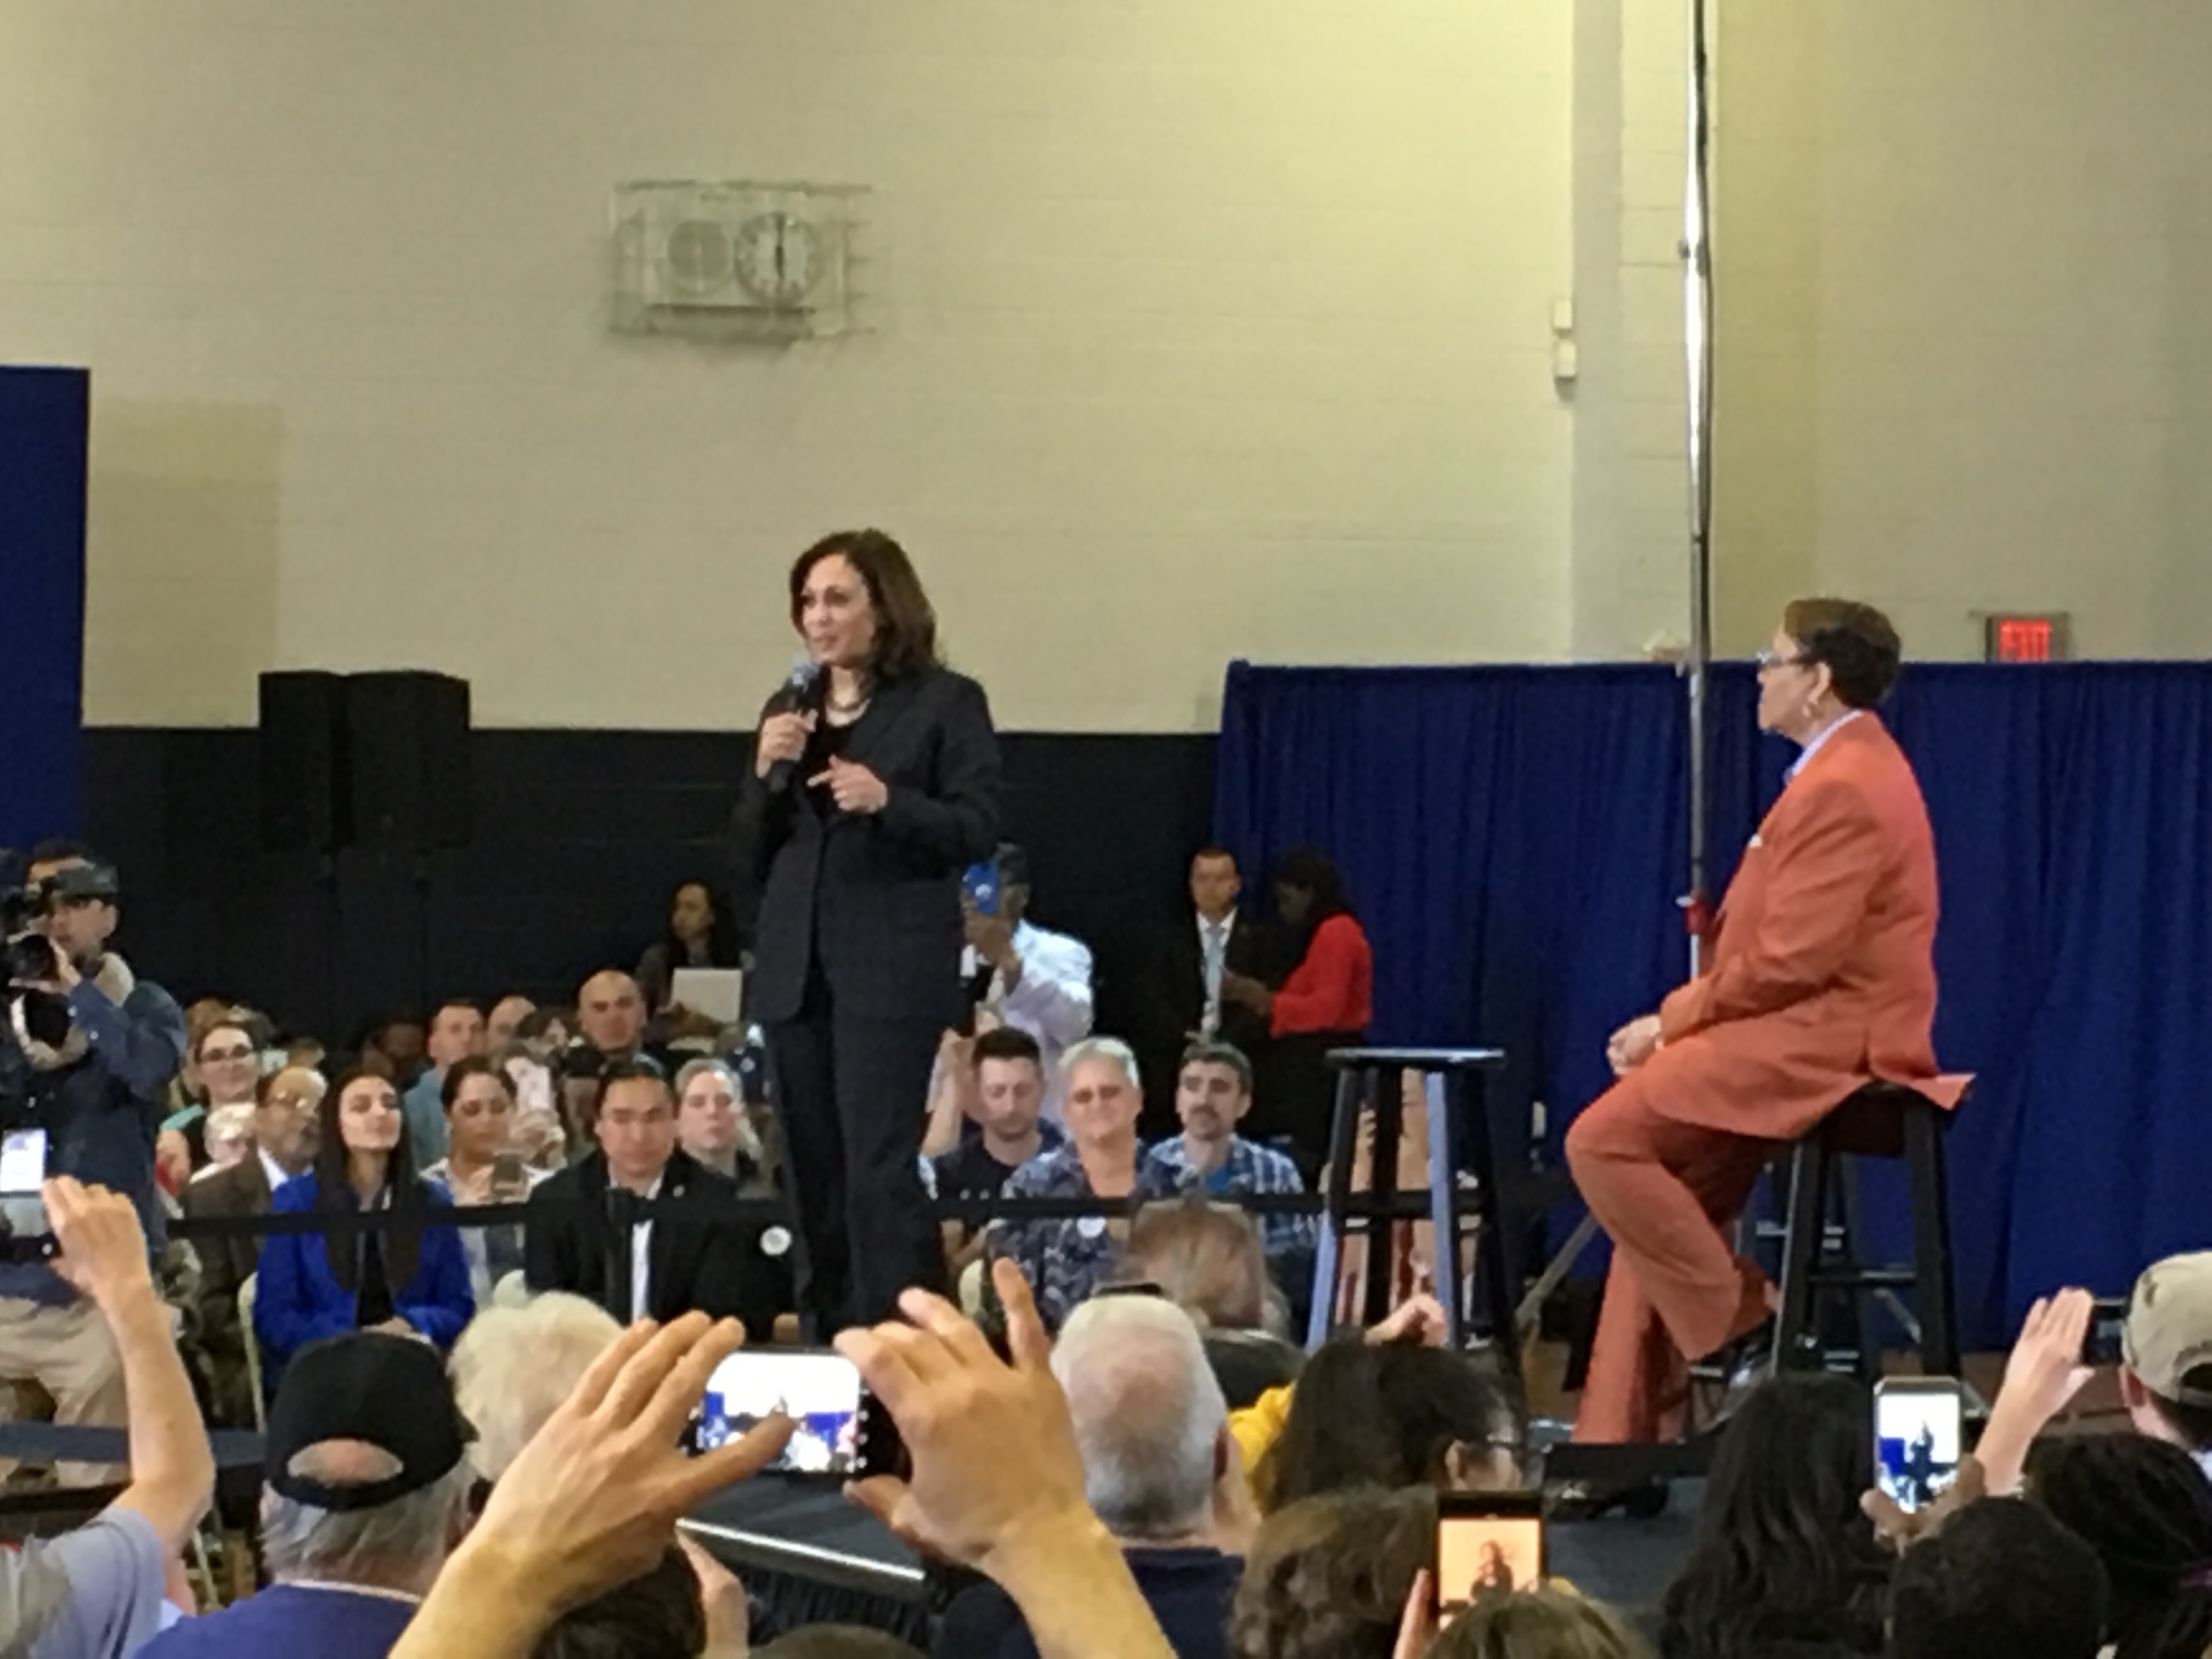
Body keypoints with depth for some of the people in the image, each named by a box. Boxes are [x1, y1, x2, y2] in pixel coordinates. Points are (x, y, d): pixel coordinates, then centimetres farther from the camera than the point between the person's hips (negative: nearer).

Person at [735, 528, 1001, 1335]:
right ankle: (833, 1336, 14)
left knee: (878, 1164, -13)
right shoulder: (788, 712, 15)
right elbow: (751, 859, 15)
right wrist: (767, 774, -3)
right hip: (796, 964, 6)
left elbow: (978, 830, -6)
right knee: (815, 1170, 7)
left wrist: (886, 800, -20)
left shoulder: (945, 702, 0)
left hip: (893, 962, -6)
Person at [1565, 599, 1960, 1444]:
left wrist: (1673, 1021, -10)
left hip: (1821, 1040, -11)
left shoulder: (1844, 789, -16)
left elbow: (1788, 962, -22)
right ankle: (1629, 1430, 13)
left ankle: (1741, 1328, -9)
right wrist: (1678, 1020, 8)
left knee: (1604, 1141, -17)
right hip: (1817, 1033, 11)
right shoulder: (1849, 768, 18)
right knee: (1655, 1176, 12)